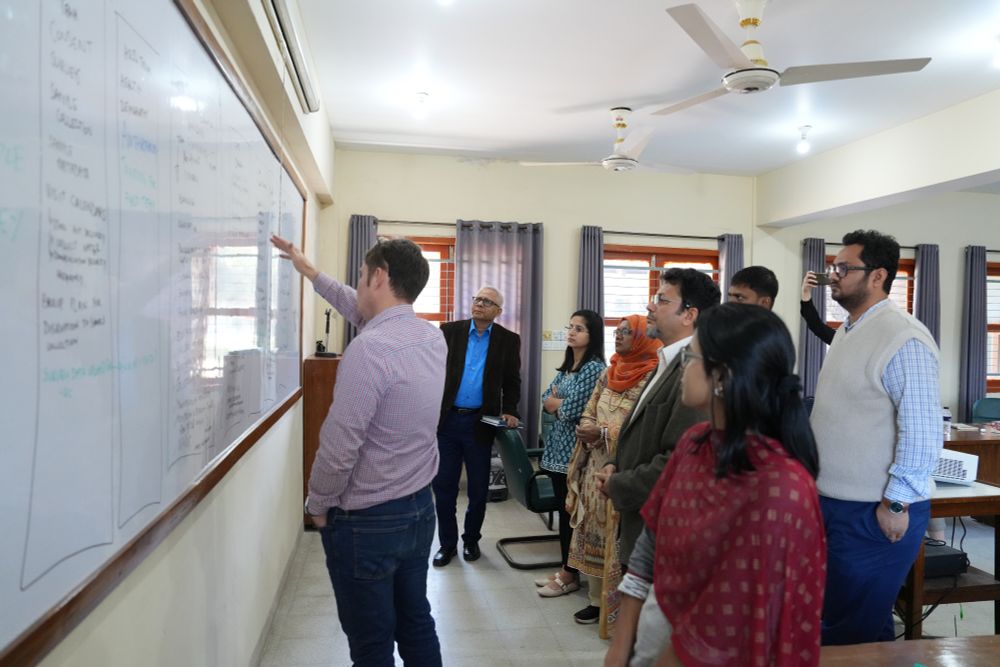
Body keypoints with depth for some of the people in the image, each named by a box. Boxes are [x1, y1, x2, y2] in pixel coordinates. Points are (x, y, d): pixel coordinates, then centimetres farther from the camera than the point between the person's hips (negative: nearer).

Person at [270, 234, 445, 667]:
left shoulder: (369, 349, -24)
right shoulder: (432, 338, 1)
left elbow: (339, 446, -22)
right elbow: (365, 311, 19)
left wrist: (317, 505, -4)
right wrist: (309, 272, 27)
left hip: (367, 521, -7)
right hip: (419, 506, 8)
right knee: (416, 625, 21)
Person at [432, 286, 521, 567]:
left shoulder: (509, 340, 3)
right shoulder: (449, 331, 3)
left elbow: (512, 382, 6)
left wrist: (510, 411, -9)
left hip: (480, 423, 0)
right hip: (446, 420, 1)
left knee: (478, 488, 9)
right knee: (444, 486, 8)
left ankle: (471, 539, 30)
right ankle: (447, 543, 24)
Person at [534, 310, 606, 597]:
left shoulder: (594, 368, -14)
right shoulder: (567, 365, 14)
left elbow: (572, 409, -20)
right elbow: (546, 400, 11)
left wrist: (556, 403, -2)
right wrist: (562, 404, -9)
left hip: (575, 451, -8)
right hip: (558, 448, 8)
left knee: (571, 511, 2)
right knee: (563, 509, 14)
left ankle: (570, 575, 15)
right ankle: (565, 569, 25)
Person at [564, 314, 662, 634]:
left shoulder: (652, 378, -13)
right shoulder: (608, 374, 11)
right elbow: (589, 412, 15)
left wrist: (605, 434, -22)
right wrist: (588, 431, -6)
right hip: (597, 467, 7)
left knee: (620, 541, 1)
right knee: (594, 535, 14)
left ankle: (620, 608, 15)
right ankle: (597, 600, 29)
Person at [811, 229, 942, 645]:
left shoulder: (904, 339, -18)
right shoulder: (847, 331, 11)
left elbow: (922, 431, -20)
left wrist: (895, 504, -18)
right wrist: (816, 476, 17)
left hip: (875, 513, -9)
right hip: (834, 502, 9)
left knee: (850, 636, 3)